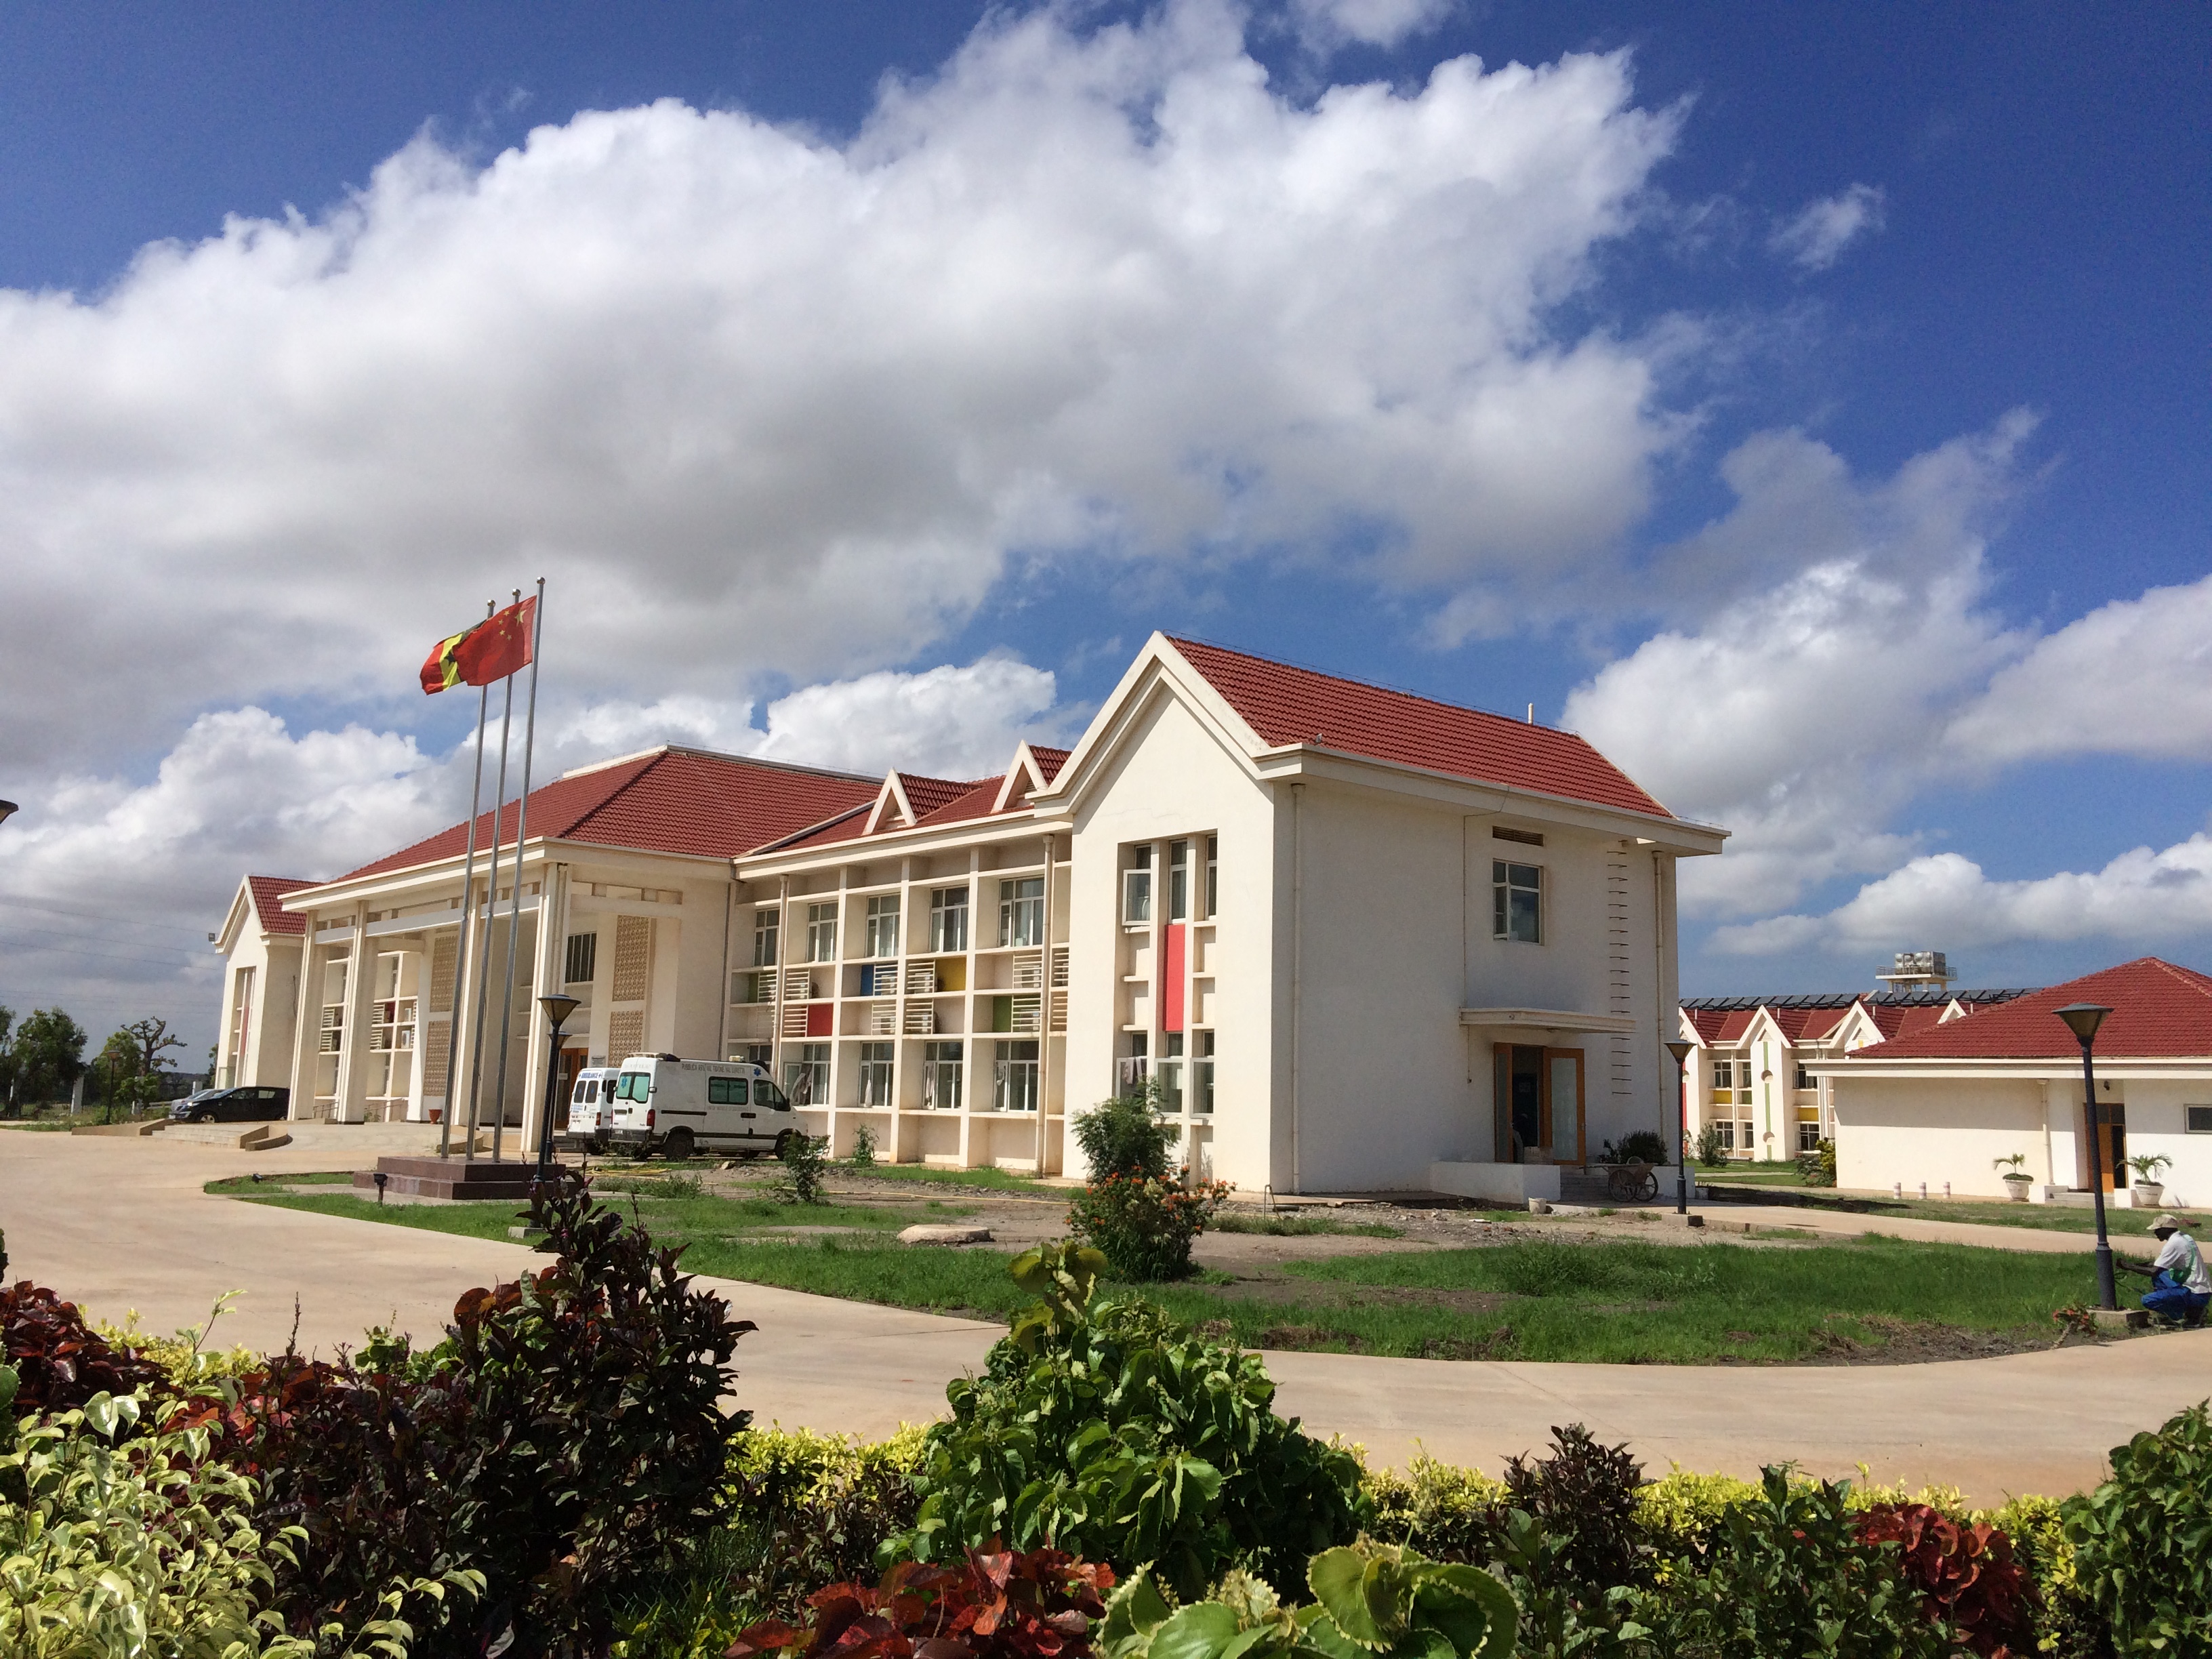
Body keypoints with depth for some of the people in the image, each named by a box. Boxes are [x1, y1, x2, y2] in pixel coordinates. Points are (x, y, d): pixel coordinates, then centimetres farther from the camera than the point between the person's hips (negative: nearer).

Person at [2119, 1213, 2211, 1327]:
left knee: (2147, 1300, -15)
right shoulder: (2184, 1238, 11)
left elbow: (2154, 1271, -19)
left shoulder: (2174, 1244, -18)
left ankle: (2192, 1314, -4)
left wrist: (2130, 1267, -8)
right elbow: (2159, 1264, 19)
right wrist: (2136, 1264, 10)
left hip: (2196, 1295, -10)